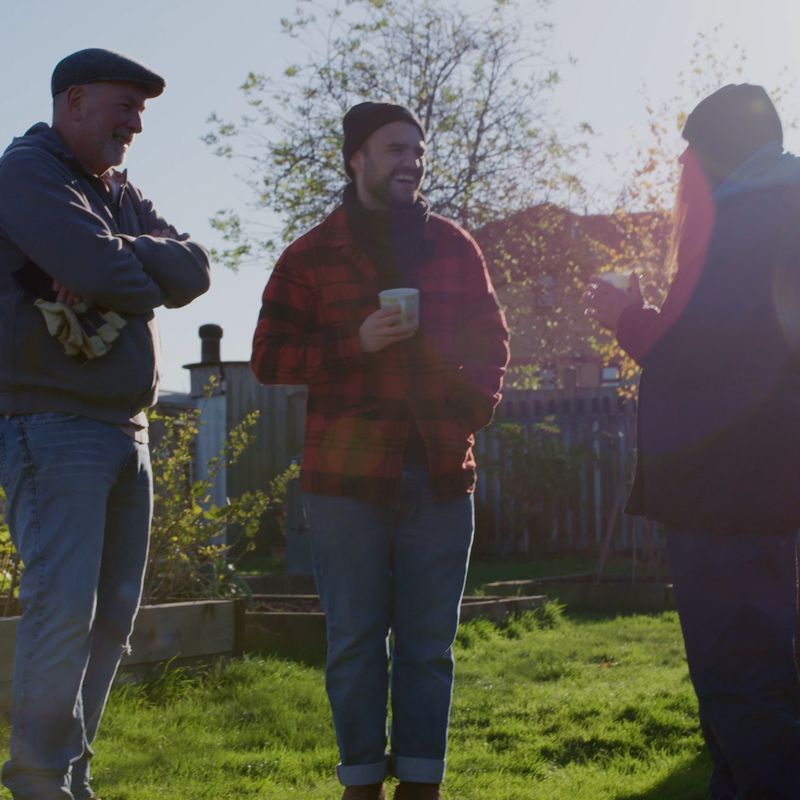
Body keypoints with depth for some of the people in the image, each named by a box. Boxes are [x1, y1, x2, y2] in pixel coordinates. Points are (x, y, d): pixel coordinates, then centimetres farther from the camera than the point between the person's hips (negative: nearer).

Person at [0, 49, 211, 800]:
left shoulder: (121, 192, 19)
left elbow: (193, 271, 5)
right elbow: (103, 269, -22)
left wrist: (124, 261, -11)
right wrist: (151, 272, -2)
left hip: (126, 428, 9)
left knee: (113, 612, 9)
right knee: (63, 605, -13)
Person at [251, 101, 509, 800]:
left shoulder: (454, 247, 13)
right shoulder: (312, 256, 5)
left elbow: (492, 342, 18)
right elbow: (269, 357, 2)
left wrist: (470, 414, 0)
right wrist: (356, 344, -13)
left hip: (440, 473, 2)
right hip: (347, 473, -2)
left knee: (429, 640, 5)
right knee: (355, 640, 2)